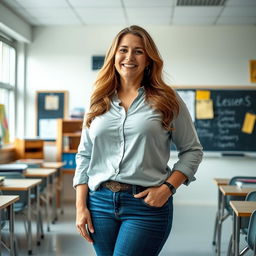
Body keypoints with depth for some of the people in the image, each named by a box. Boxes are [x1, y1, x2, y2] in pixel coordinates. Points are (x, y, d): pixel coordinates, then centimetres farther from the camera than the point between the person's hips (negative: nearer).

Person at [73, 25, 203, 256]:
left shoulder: (166, 100, 1)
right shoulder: (99, 103, 9)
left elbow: (192, 151, 3)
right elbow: (84, 156, 10)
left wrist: (167, 188, -10)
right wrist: (81, 206, 4)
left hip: (147, 204, -3)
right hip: (100, 202, 4)